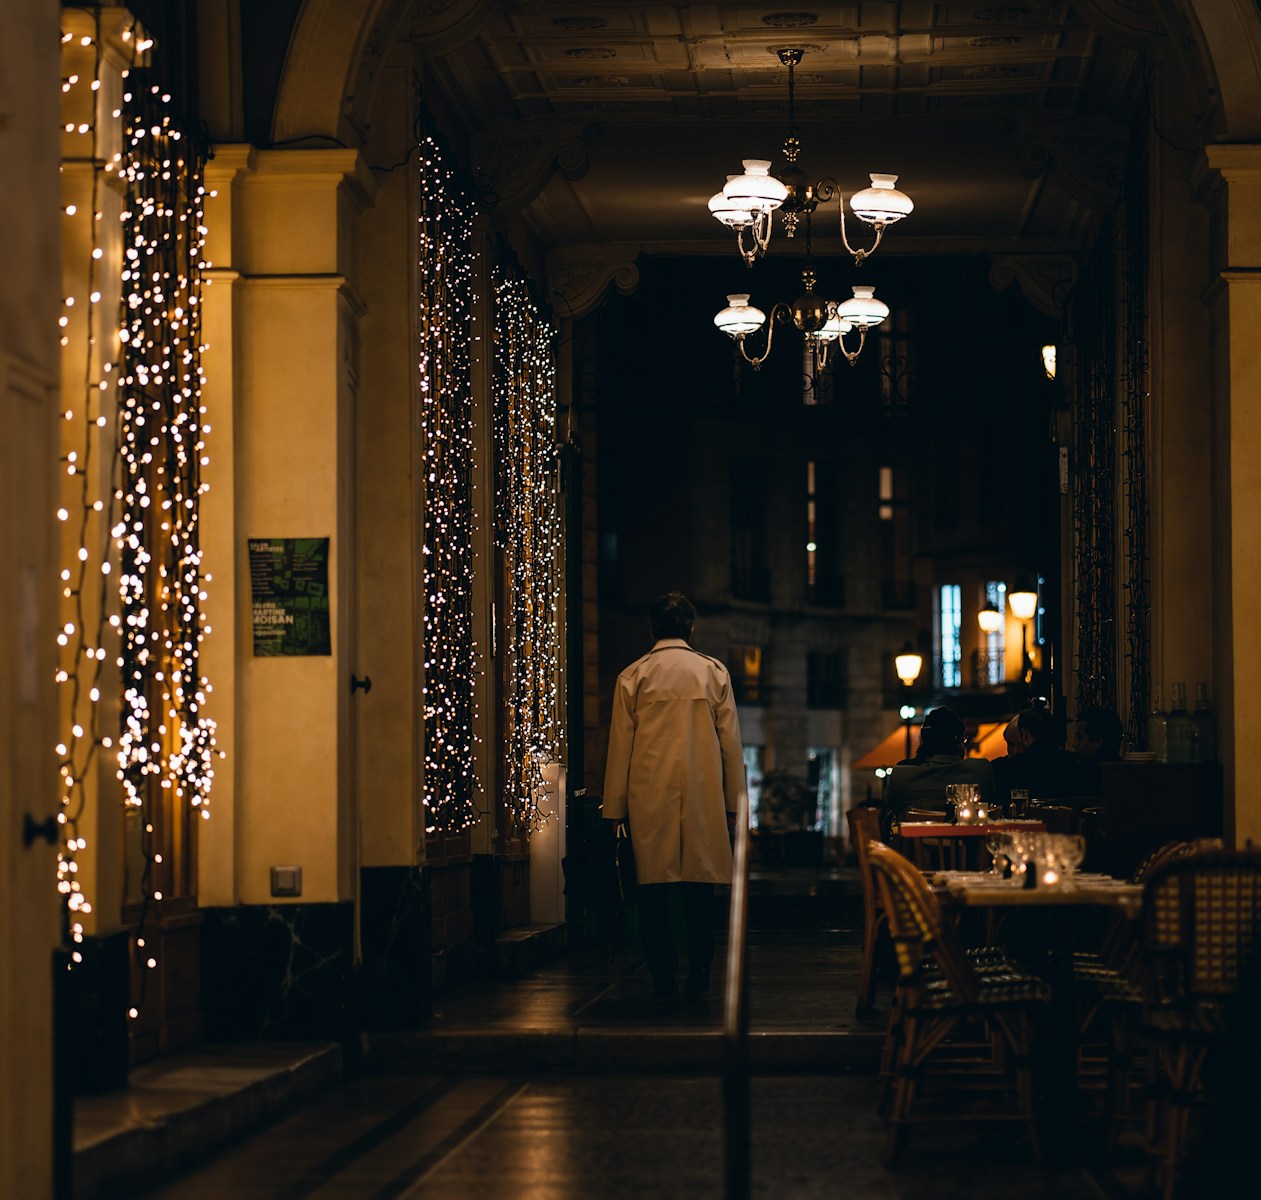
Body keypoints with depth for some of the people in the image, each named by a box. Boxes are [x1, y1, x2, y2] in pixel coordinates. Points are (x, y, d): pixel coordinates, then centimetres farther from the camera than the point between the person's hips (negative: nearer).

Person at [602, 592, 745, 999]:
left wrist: (615, 808, 7)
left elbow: (619, 747, 2)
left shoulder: (632, 677, 1)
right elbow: (731, 743, 5)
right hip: (702, 797, 1)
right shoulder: (714, 672, 4)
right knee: (699, 888, 5)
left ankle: (663, 976, 0)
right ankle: (699, 974, 3)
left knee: (652, 890, 3)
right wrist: (733, 803, 10)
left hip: (649, 798, -1)